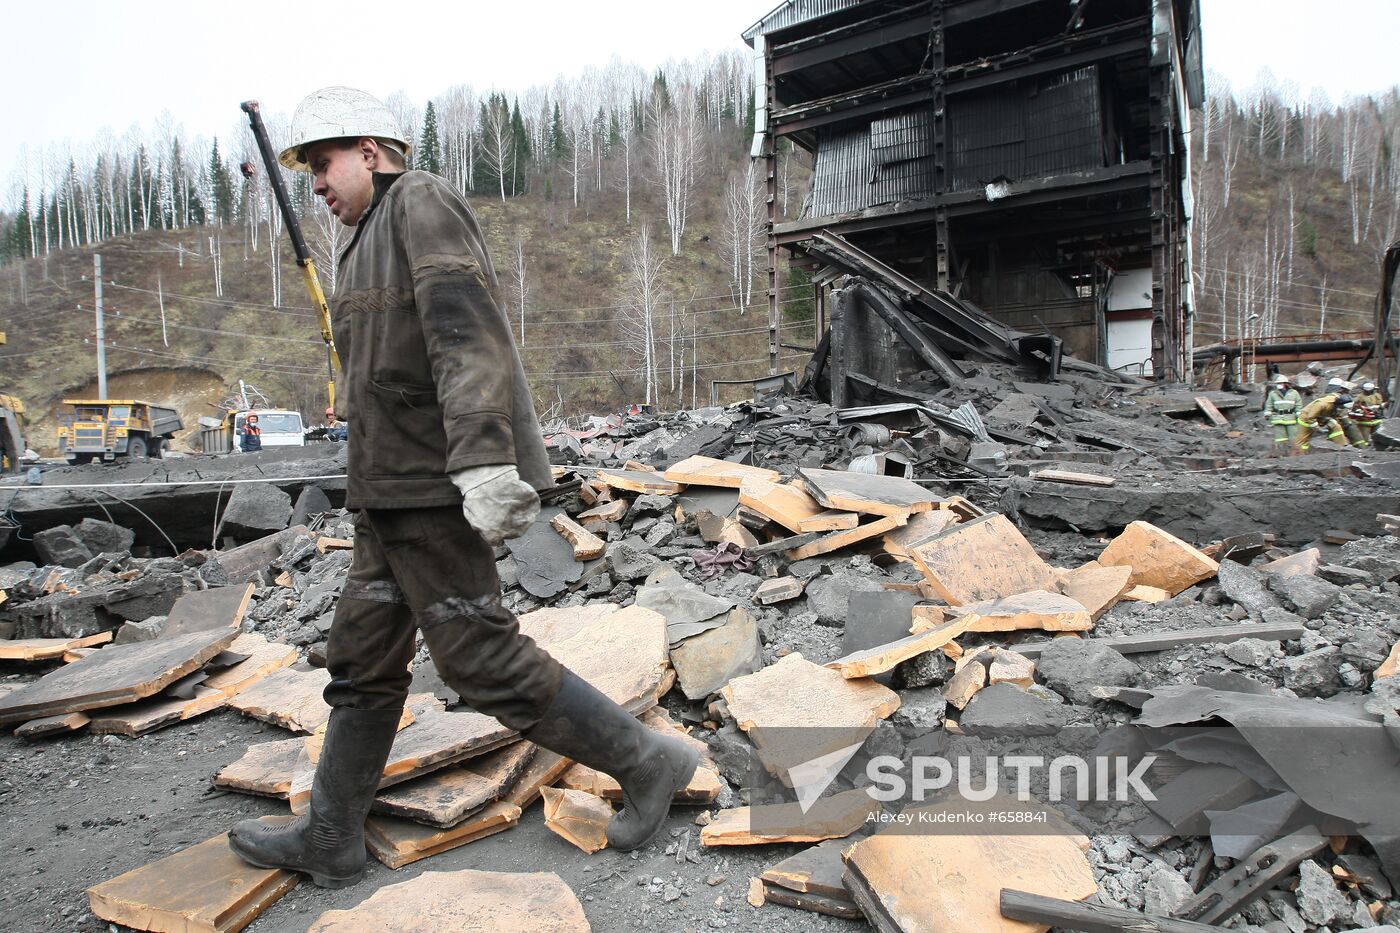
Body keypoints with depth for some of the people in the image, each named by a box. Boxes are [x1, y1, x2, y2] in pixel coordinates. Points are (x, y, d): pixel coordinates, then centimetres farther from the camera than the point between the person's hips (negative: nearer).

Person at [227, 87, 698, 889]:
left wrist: (485, 461, -32)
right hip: (398, 491, 10)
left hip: (434, 487, -10)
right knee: (365, 657, 14)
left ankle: (646, 762, 6)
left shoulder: (421, 201, -6)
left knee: (482, 657, -7)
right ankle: (331, 838, 28)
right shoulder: (376, 240, 25)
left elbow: (466, 331, -22)